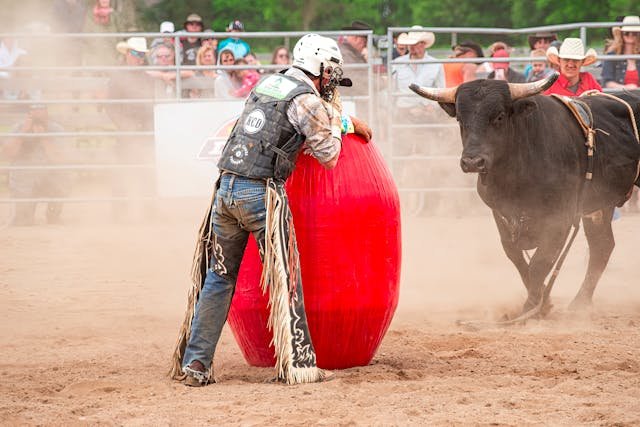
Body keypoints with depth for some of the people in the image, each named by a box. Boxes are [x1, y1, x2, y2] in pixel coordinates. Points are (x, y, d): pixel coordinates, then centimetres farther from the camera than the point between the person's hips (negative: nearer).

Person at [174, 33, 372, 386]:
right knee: (285, 279, 1)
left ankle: (195, 364, 9)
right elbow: (328, 156, 3)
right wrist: (337, 114, 14)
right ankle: (297, 363, 2)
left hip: (226, 187, 7)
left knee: (219, 277, 12)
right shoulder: (306, 100, -4)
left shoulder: (267, 84, 19)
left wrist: (348, 123, 39)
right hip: (261, 193, -7)